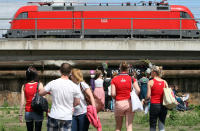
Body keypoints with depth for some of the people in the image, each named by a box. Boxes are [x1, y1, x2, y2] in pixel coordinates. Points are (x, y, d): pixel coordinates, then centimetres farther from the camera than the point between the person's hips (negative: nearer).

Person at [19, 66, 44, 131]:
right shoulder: (39, 85, -8)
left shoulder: (24, 86, -1)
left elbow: (22, 102, -2)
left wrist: (20, 114, 4)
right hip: (38, 112, -3)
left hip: (28, 113, 3)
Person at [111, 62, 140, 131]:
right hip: (129, 103, 0)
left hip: (118, 103, 0)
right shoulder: (131, 79, 0)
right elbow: (138, 90, -12)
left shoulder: (114, 79, -1)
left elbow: (113, 94, -7)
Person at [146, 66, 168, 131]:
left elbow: (148, 96, -9)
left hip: (154, 105, -4)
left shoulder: (151, 82, -6)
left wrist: (145, 99, 12)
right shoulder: (164, 82, 5)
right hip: (163, 105, 4)